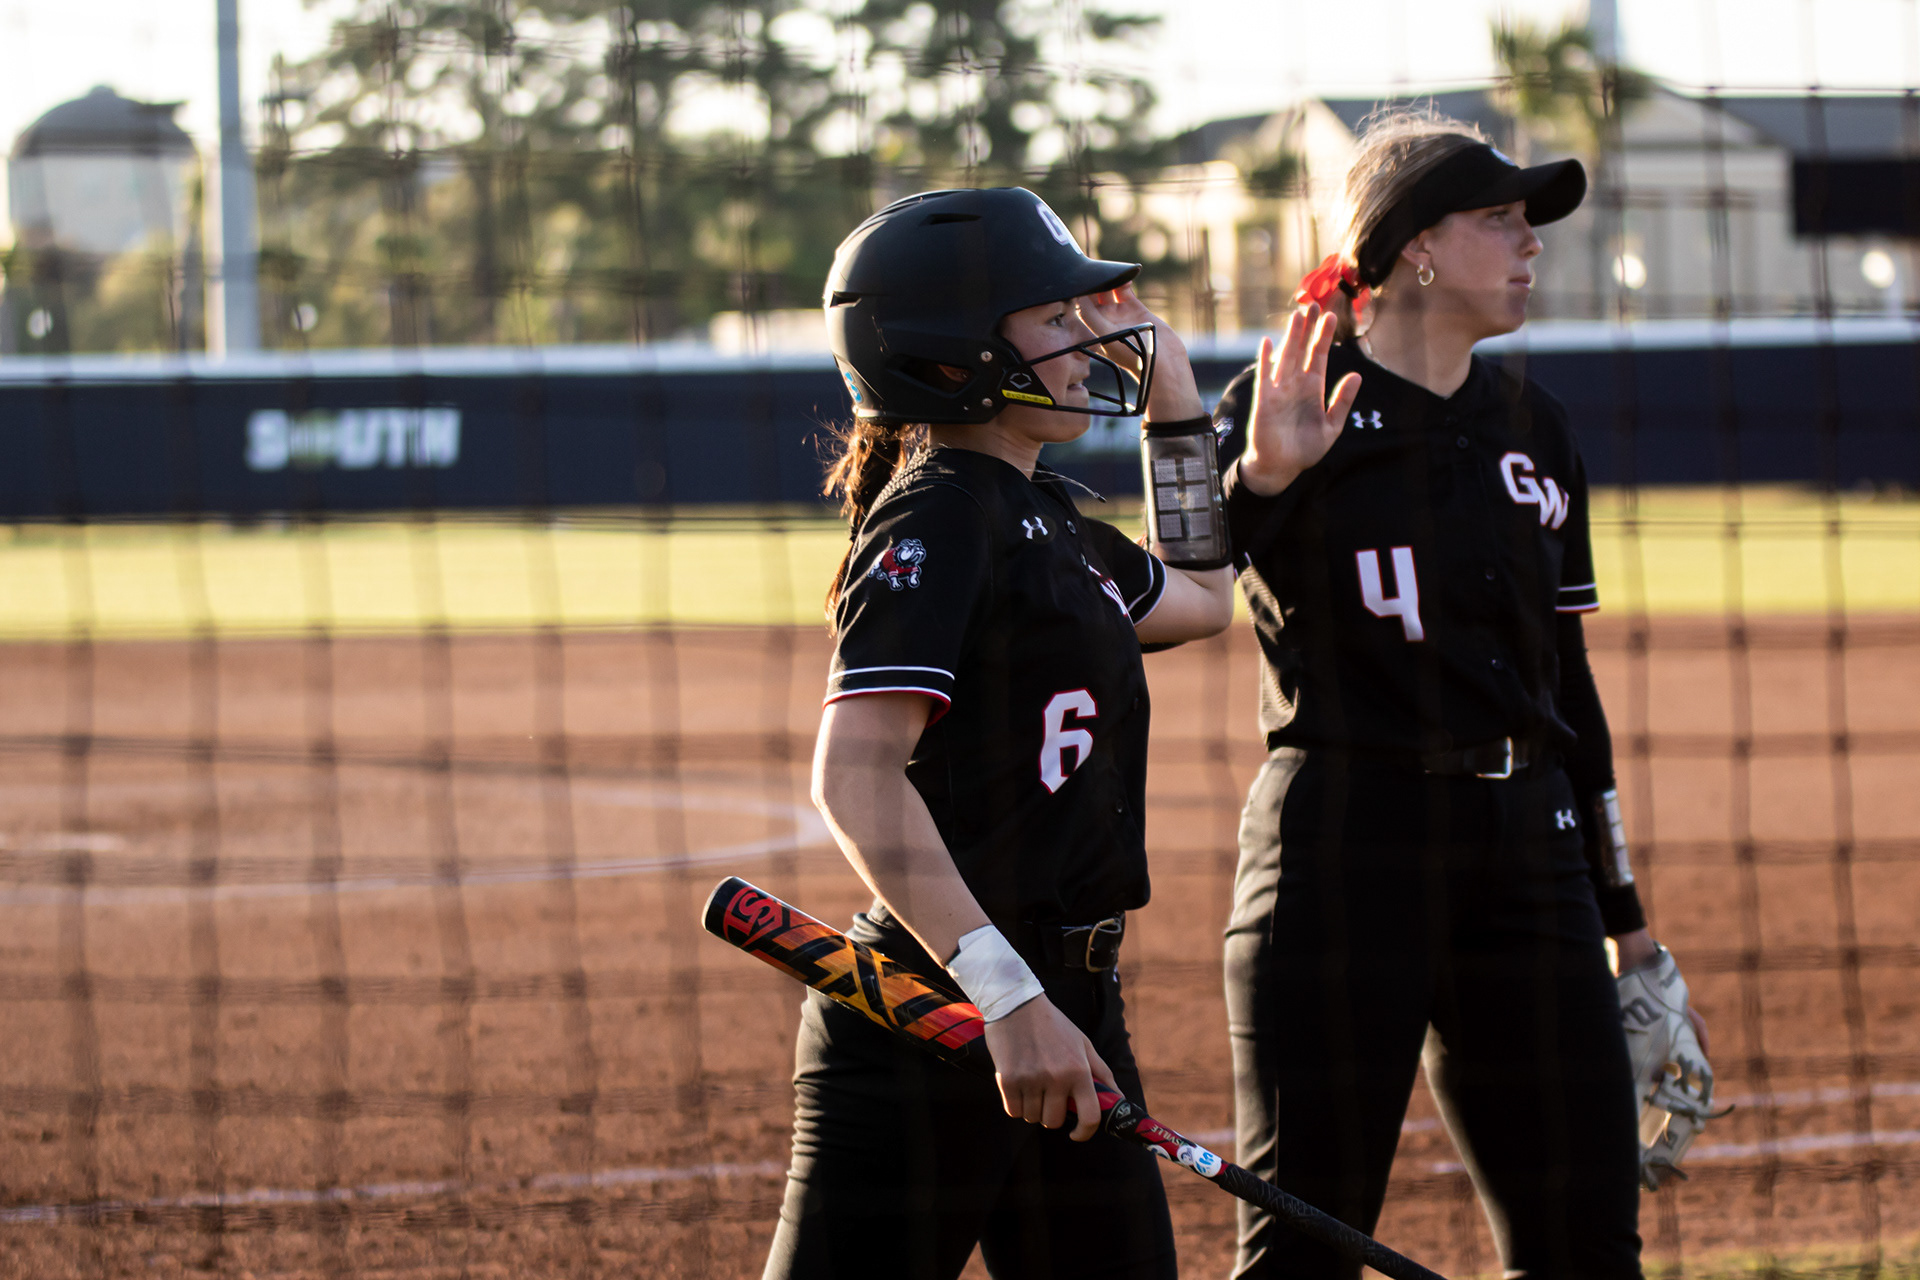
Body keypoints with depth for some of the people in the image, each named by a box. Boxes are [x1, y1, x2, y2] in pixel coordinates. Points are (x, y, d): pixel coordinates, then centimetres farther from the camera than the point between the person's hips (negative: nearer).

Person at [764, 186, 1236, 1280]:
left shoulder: (1047, 522, 16)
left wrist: (1175, 396, 27)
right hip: (929, 1023, -9)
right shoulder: (935, 523, -12)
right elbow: (855, 776, -25)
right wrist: (1008, 996, -33)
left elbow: (1203, 598, 39)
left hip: (1061, 1000, 9)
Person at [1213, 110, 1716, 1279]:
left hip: (1526, 857, 6)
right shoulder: (1292, 412, -4)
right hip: (1343, 843, -6)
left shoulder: (1533, 430, 13)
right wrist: (1259, 479, -36)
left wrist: (1625, 917, 19)